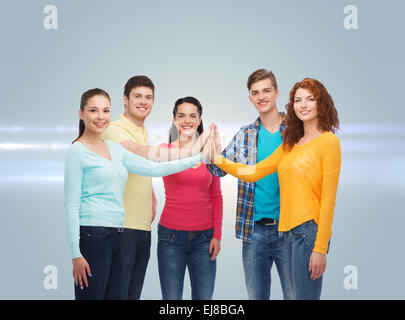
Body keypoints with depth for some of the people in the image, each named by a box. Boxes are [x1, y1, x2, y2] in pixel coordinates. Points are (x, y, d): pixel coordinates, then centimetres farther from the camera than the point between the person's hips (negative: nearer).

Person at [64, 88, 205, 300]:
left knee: (117, 295, 6)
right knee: (92, 295, -6)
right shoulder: (77, 151, -4)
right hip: (92, 235, -7)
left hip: (116, 235, 7)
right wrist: (76, 254, -14)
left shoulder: (115, 149, 16)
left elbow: (153, 169, 17)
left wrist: (199, 158, 13)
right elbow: (71, 205, -8)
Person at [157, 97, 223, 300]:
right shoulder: (165, 149, 3)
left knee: (204, 297, 1)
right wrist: (179, 141, -27)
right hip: (171, 236, -2)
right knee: (171, 299, 0)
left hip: (203, 237, 2)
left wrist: (217, 235, 4)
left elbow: (216, 196, 10)